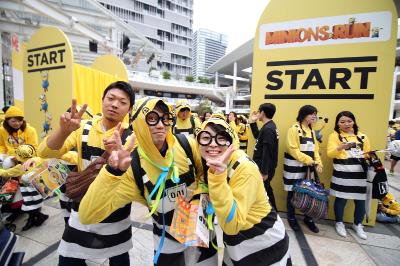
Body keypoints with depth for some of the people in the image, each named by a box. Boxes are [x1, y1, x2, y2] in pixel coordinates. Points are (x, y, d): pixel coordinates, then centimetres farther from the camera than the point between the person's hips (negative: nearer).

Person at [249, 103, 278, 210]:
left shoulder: (268, 129, -22)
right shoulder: (269, 126, 9)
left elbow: (267, 152, -24)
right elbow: (258, 137, 23)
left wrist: (264, 171, -22)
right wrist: (253, 122, 14)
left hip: (264, 168, -10)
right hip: (263, 166, 10)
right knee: (266, 190, 20)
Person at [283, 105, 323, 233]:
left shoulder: (312, 131, 14)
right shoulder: (294, 129, -9)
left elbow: (315, 149, 13)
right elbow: (293, 149, -15)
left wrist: (318, 163, -1)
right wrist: (308, 160, -17)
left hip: (308, 167, 7)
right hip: (294, 167, -6)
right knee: (293, 192, 4)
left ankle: (308, 218, 28)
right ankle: (291, 218, 21)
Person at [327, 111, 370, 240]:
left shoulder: (362, 136, 14)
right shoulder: (335, 135, 1)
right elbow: (330, 153, -11)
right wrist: (341, 147, -27)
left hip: (360, 172, 4)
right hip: (342, 172, -4)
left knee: (361, 200, 8)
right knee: (341, 198, 4)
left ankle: (358, 224, 31)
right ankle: (339, 223, 25)